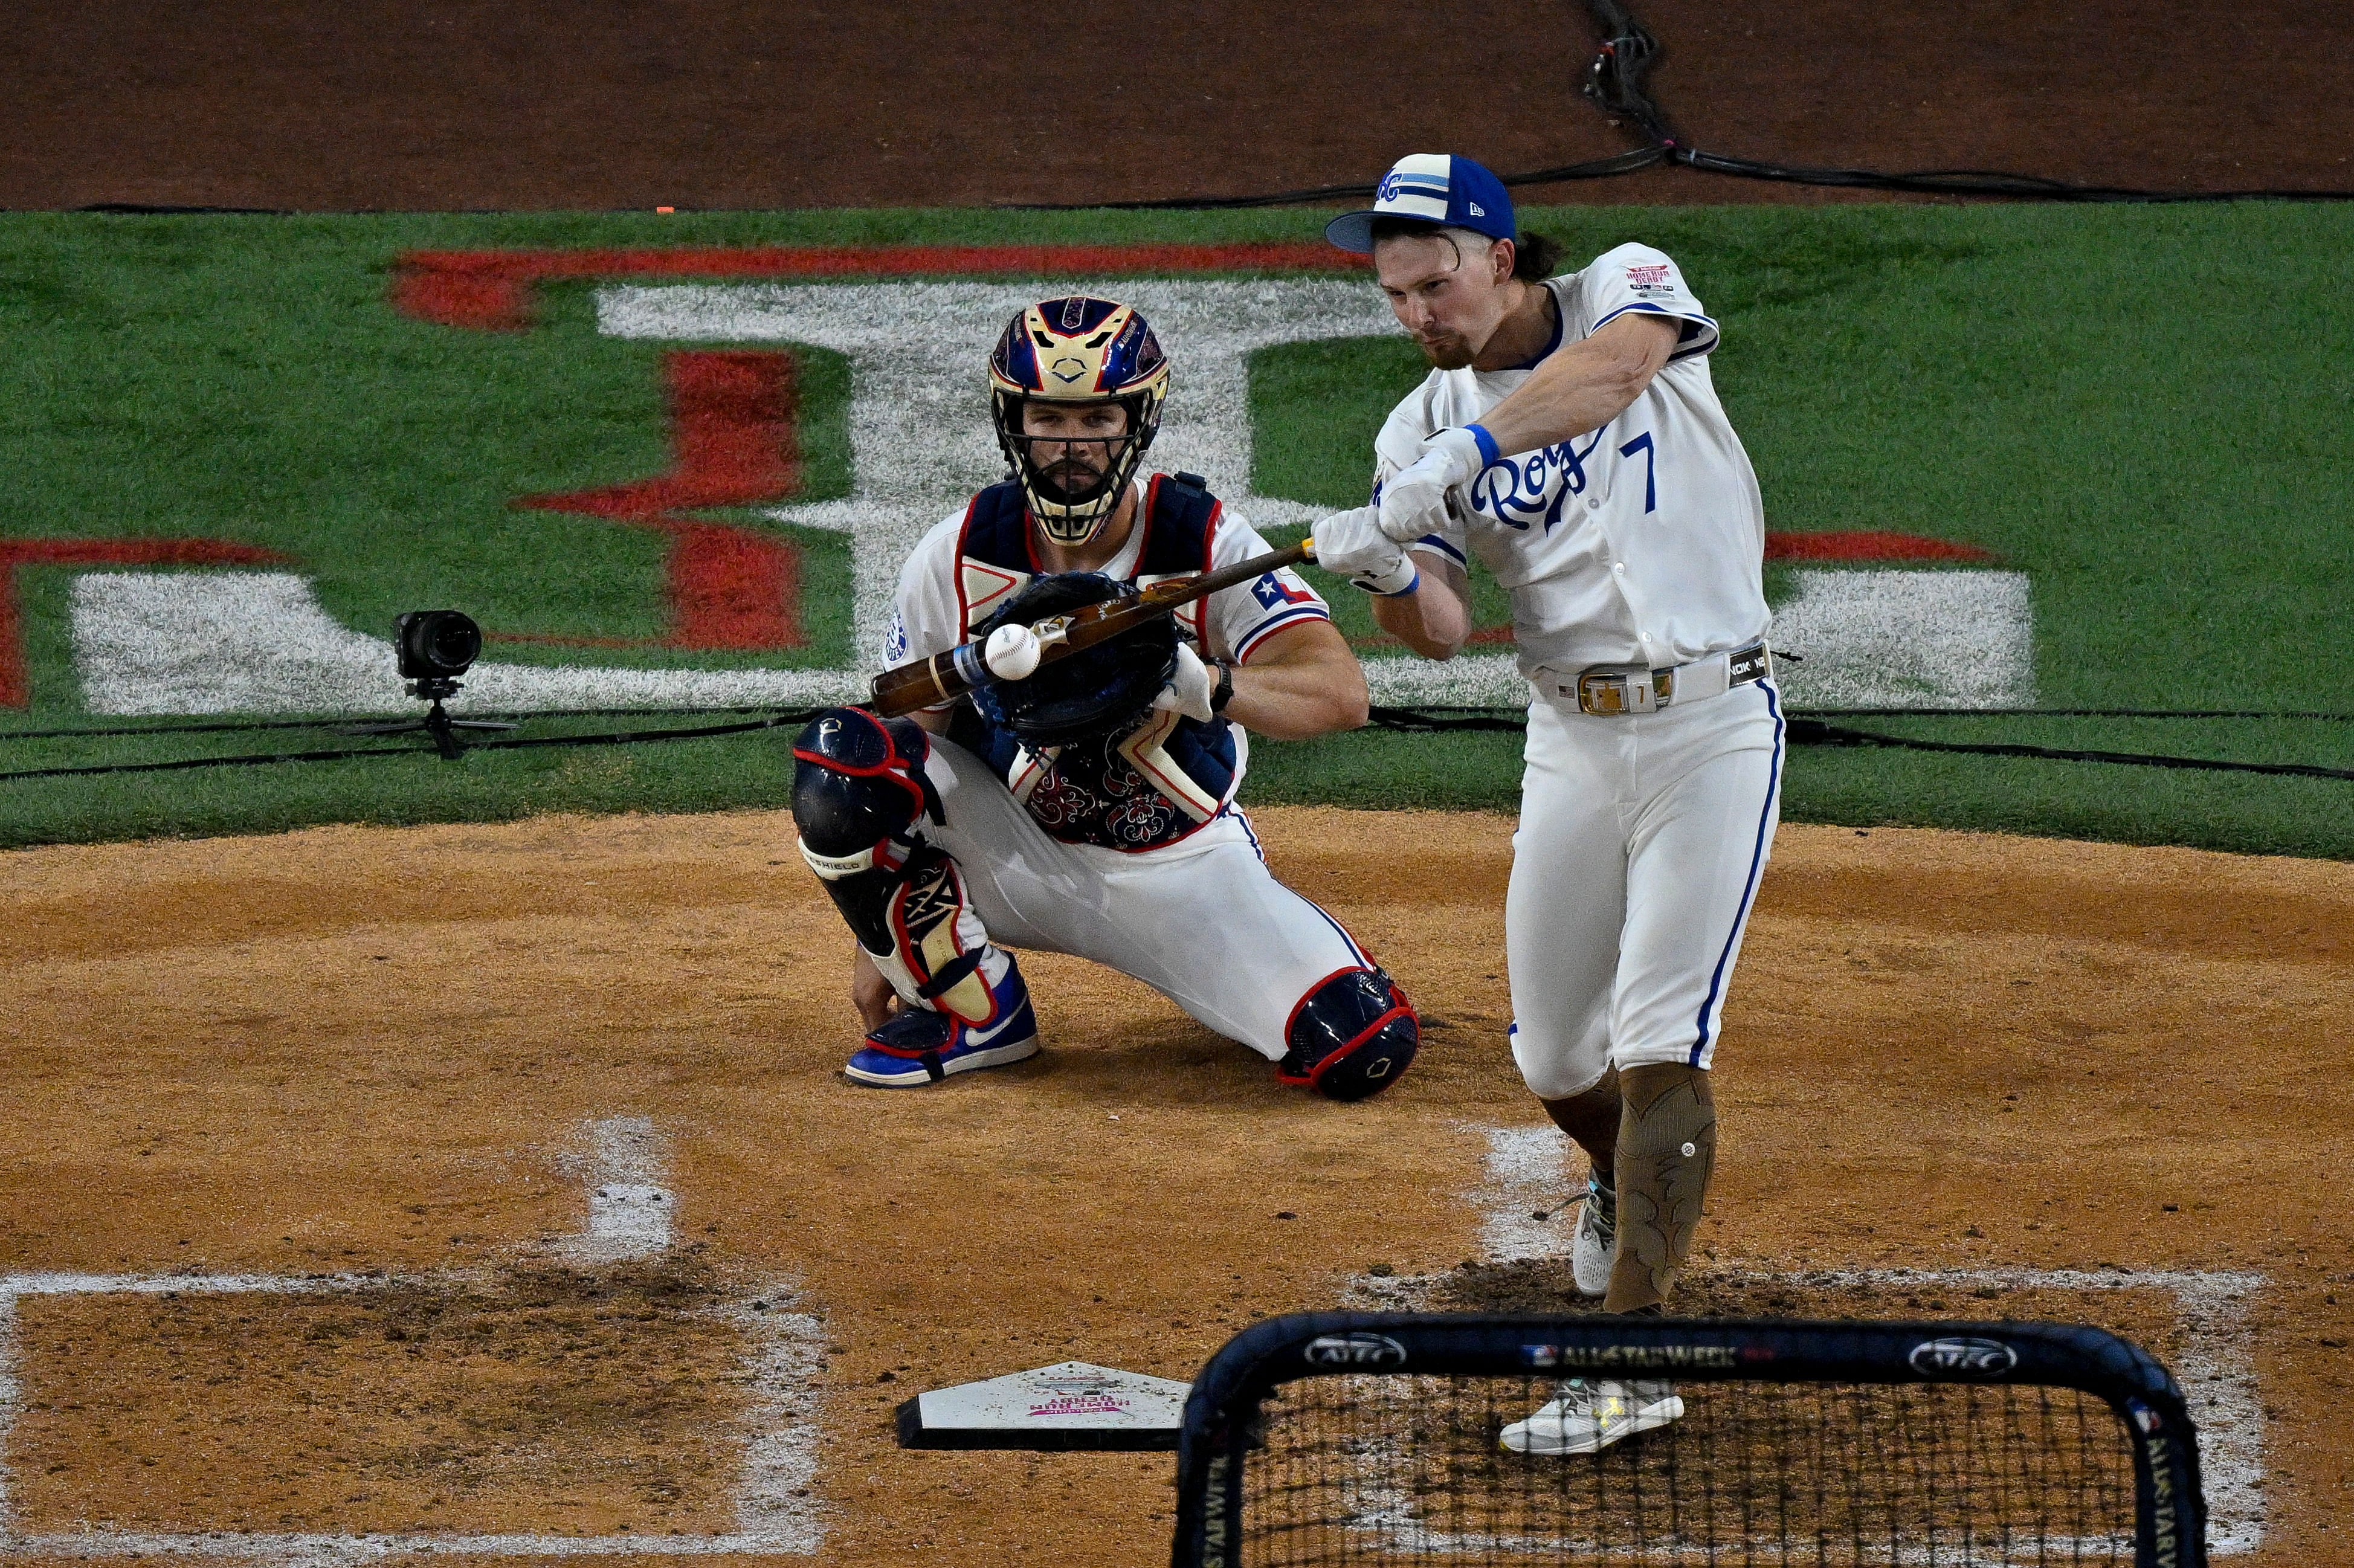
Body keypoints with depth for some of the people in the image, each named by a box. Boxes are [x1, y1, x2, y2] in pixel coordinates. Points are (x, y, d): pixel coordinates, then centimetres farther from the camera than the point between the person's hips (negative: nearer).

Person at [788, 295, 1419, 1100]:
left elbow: (1342, 693, -28)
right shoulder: (956, 559, -11)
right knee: (839, 761, -28)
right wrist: (879, 941, -4)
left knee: (1366, 1051, -23)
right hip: (1014, 859, 1)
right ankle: (973, 1012, -6)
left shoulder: (1205, 543, -16)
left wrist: (1197, 684, -48)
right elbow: (910, 734, -2)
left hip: (1182, 873, -1)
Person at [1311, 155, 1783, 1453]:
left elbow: (1612, 368, -30)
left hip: (1710, 725, -5)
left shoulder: (1627, 287, -5)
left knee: (1658, 1043, -14)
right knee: (1553, 1056, 11)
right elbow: (1439, 630, -8)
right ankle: (1626, 1183, 46)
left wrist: (1459, 460, -40)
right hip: (1569, 745, 5)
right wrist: (1392, 574, -31)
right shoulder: (1425, 426, 3)